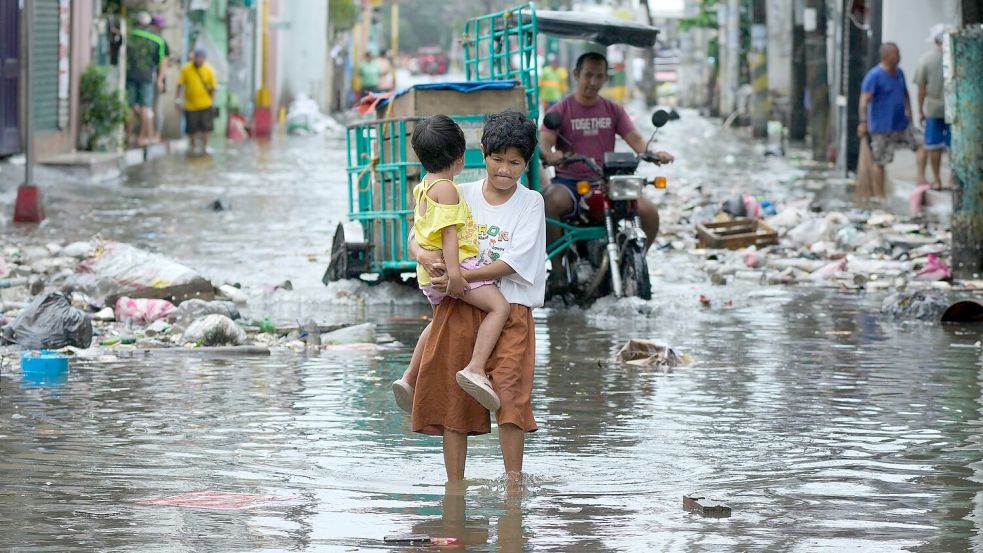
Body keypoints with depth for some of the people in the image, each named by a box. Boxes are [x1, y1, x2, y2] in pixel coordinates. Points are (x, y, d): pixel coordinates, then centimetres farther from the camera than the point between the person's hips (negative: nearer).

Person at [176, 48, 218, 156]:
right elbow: (181, 84, -1)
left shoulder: (209, 70, -6)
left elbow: (213, 87, 1)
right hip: (190, 104, 0)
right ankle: (193, 146, 27)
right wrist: (178, 98, -5)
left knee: (206, 127, 2)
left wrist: (212, 101, 0)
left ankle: (205, 146, 17)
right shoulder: (186, 69, -7)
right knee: (192, 128, 8)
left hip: (205, 104, 0)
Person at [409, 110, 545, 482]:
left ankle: (513, 480, -8)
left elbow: (513, 263, -9)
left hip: (510, 311, -3)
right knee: (451, 397, 3)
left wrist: (459, 277, -17)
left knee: (509, 394, -14)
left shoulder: (530, 203, 1)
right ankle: (454, 485, 10)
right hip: (458, 309, 3)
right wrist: (425, 256, -17)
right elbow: (416, 239, 7)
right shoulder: (462, 195, 8)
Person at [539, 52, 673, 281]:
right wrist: (550, 155, -36)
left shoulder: (613, 110, 15)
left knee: (649, 212, -20)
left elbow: (634, 138, 5)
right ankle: (557, 268, -22)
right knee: (550, 202, -38)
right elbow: (544, 142, -10)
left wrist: (652, 153, -19)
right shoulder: (561, 110, 4)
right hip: (569, 181, -3)